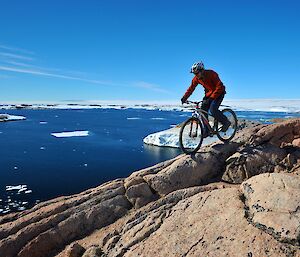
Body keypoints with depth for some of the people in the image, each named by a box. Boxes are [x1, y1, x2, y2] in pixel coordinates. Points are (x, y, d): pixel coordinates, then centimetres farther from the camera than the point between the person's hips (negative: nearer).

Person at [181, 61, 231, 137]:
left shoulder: (212, 74, -27)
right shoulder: (196, 78, -9)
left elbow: (219, 87, -31)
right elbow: (191, 88, -3)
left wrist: (211, 98, -39)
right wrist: (184, 98, -16)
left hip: (219, 93, -6)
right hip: (209, 93, 6)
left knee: (213, 109, -26)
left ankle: (226, 122, -3)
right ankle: (206, 131, 3)